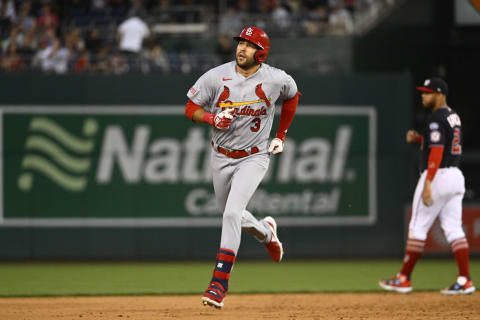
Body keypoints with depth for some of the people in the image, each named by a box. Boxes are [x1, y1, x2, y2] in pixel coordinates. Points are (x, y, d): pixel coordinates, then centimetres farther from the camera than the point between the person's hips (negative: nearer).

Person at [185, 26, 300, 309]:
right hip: (221, 157, 3)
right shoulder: (217, 77, -12)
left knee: (232, 213, -21)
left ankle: (220, 283, -21)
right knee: (232, 216, 18)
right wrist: (212, 118, -25)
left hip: (254, 157, -3)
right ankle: (267, 232, 53)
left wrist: (281, 135, 10)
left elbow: (292, 96, 11)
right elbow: (191, 108, -4)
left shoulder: (276, 79, -12)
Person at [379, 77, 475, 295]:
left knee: (417, 228, -1)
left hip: (437, 176, -9)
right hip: (456, 176, 9)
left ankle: (404, 279, 3)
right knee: (453, 228, 6)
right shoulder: (454, 117, 16)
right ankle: (465, 281, -2)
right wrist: (419, 139, 15)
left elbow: (437, 153, -21)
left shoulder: (436, 119, -13)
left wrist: (427, 184, -25)